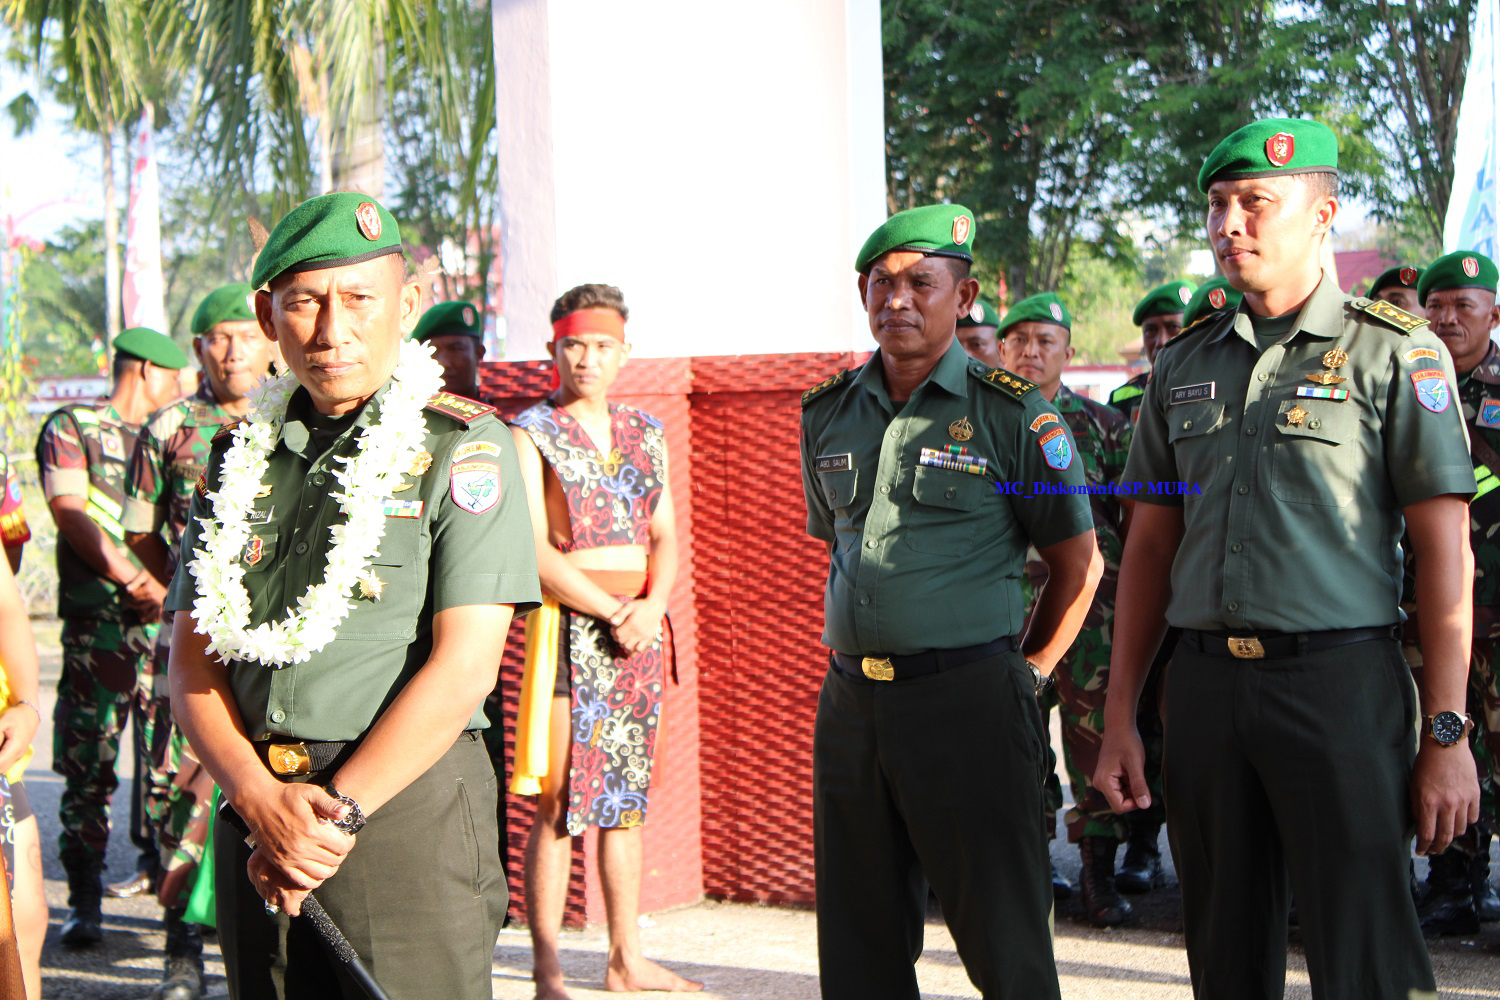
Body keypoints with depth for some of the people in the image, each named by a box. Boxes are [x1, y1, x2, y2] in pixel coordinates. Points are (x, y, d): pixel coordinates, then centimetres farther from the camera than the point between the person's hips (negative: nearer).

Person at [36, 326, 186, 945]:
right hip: (97, 619, -4)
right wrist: (133, 580, -15)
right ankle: (83, 901, 4)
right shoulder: (71, 429, 7)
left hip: (169, 615, 4)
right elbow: (70, 512, -6)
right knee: (88, 762, -3)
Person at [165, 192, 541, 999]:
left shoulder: (463, 449, -3)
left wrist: (338, 812, -14)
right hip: (250, 818, 5)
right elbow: (192, 666, 7)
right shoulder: (240, 457, 12)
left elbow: (463, 669, -10)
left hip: (407, 806, -4)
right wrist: (262, 801, -9)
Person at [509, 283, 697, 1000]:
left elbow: (665, 536, 12)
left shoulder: (646, 433, 14)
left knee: (627, 799, 11)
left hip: (640, 627, 6)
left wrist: (654, 605, -7)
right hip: (570, 625, -6)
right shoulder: (532, 434, -4)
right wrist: (614, 612, -15)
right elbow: (535, 551, -11)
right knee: (558, 802, -7)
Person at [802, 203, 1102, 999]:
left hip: (966, 699, -5)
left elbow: (1078, 564, 3)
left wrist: (1026, 675, 1)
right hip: (850, 702, 5)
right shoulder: (829, 414, 12)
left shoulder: (1014, 413, -3)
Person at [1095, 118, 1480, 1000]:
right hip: (1207, 685, 5)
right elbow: (1151, 547, 15)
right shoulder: (1186, 366, 13)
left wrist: (1447, 733, -11)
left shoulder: (1393, 353, -2)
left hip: (1340, 678, -5)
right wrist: (1120, 719, 10)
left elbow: (1444, 548, -6)